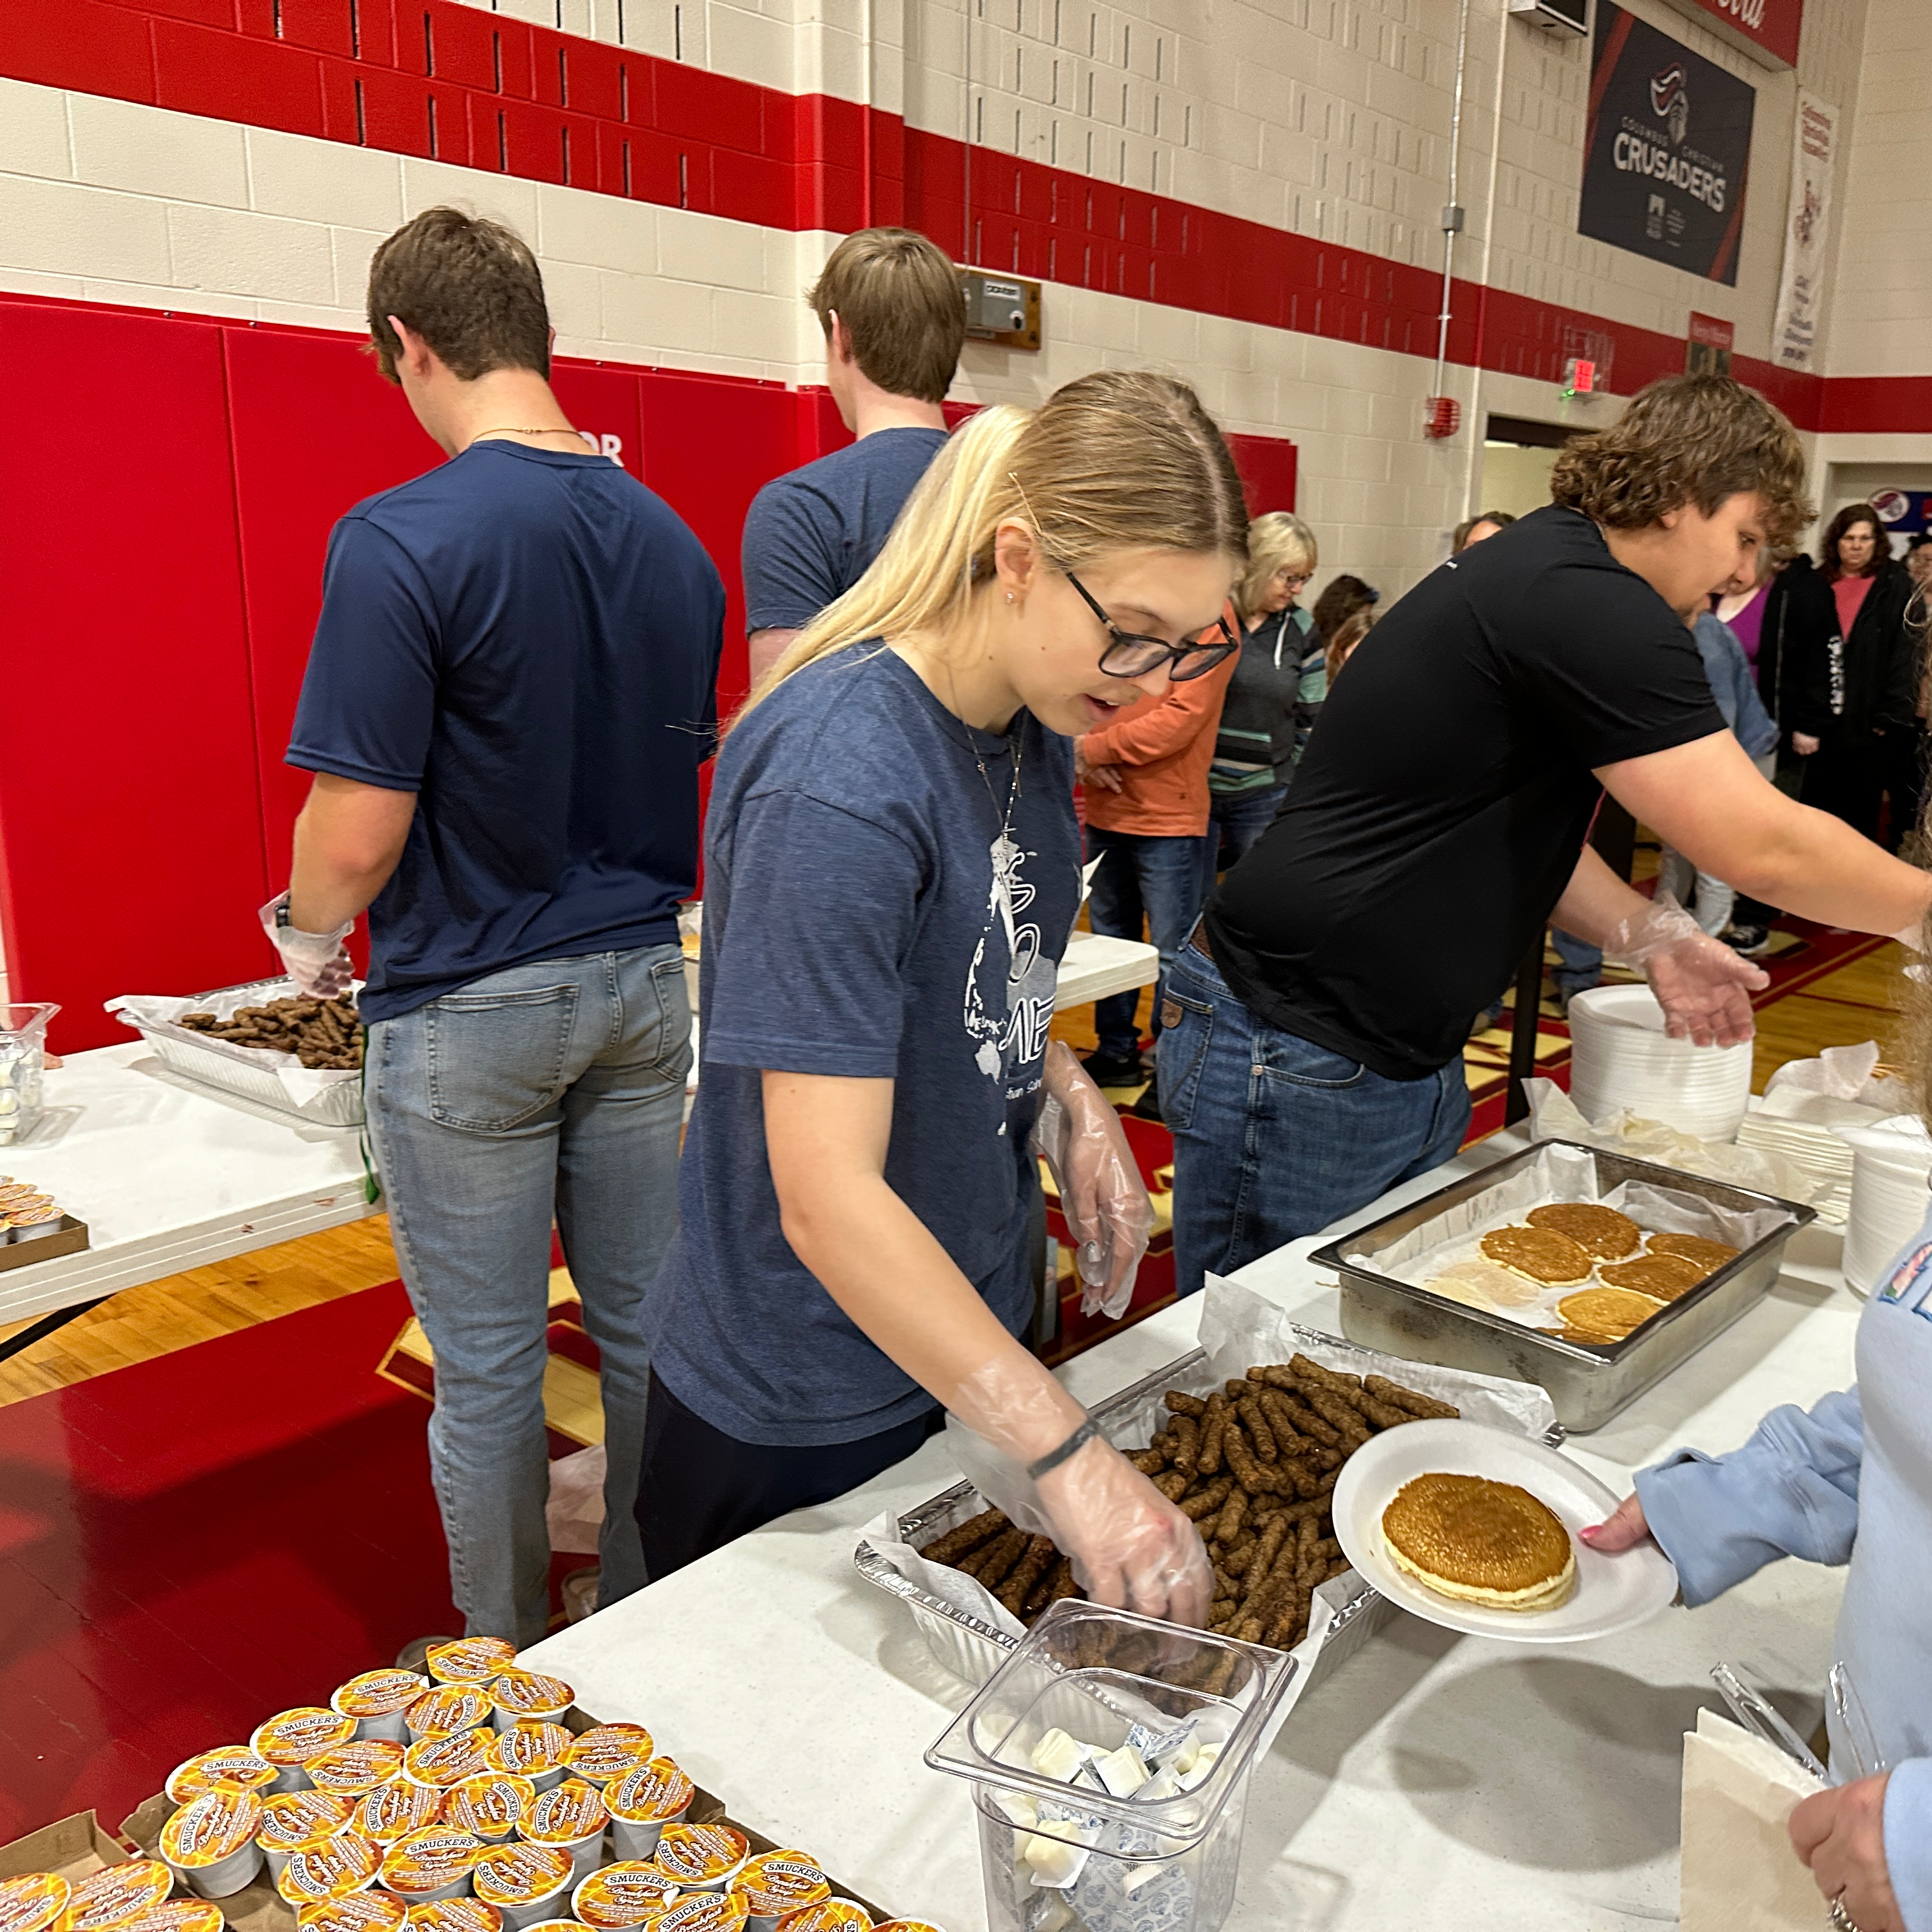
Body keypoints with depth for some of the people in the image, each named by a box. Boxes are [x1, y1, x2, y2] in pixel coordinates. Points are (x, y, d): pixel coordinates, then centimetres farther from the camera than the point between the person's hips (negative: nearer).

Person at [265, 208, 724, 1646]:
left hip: (472, 1010, -6)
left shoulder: (402, 544, -17)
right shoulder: (673, 541, 3)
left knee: (487, 1370, 10)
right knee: (646, 1329, 17)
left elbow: (358, 833, -18)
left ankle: (512, 1669, 29)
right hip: (642, 982, 6)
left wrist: (309, 937, 3)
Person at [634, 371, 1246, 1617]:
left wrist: (1072, 1100, -5)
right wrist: (1072, 1458, -30)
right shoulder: (839, 777, -29)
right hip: (797, 1413, -7)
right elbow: (827, 1198, -31)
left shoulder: (1040, 720, -3)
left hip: (971, 1328, 7)